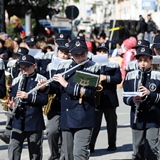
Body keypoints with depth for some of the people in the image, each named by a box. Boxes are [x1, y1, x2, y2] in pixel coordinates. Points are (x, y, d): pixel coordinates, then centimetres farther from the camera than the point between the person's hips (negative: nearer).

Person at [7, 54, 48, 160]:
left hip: (35, 122, -3)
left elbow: (45, 99, -10)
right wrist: (11, 104, -11)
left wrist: (28, 96, -21)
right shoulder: (16, 81, 10)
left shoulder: (40, 80, -2)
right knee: (13, 150, -6)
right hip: (18, 122, 3)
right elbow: (12, 98, 12)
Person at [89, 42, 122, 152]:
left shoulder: (114, 65, 5)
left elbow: (118, 79, -6)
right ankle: (90, 145, -7)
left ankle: (112, 144, 20)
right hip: (95, 98, -1)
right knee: (94, 123, -5)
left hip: (110, 99, 1)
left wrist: (106, 78, -21)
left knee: (111, 122, 10)